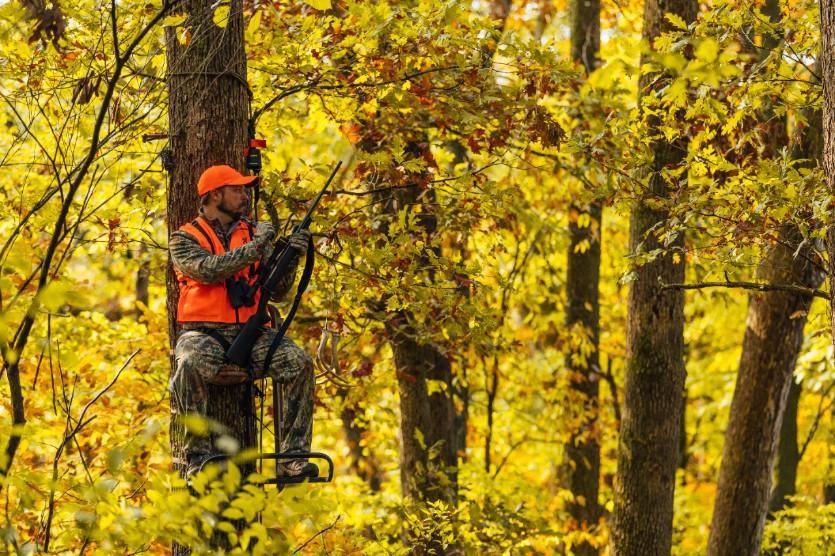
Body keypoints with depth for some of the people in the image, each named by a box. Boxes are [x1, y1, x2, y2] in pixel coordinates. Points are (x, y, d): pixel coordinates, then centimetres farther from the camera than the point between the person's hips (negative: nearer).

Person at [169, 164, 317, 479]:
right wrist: (255, 247, -15)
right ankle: (199, 457, -30)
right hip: (204, 334, -4)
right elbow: (209, 270, -15)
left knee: (299, 363, -22)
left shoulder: (254, 234, 17)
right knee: (191, 365, -38)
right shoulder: (185, 239, 6)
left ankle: (293, 457, -22)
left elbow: (277, 290, 11)